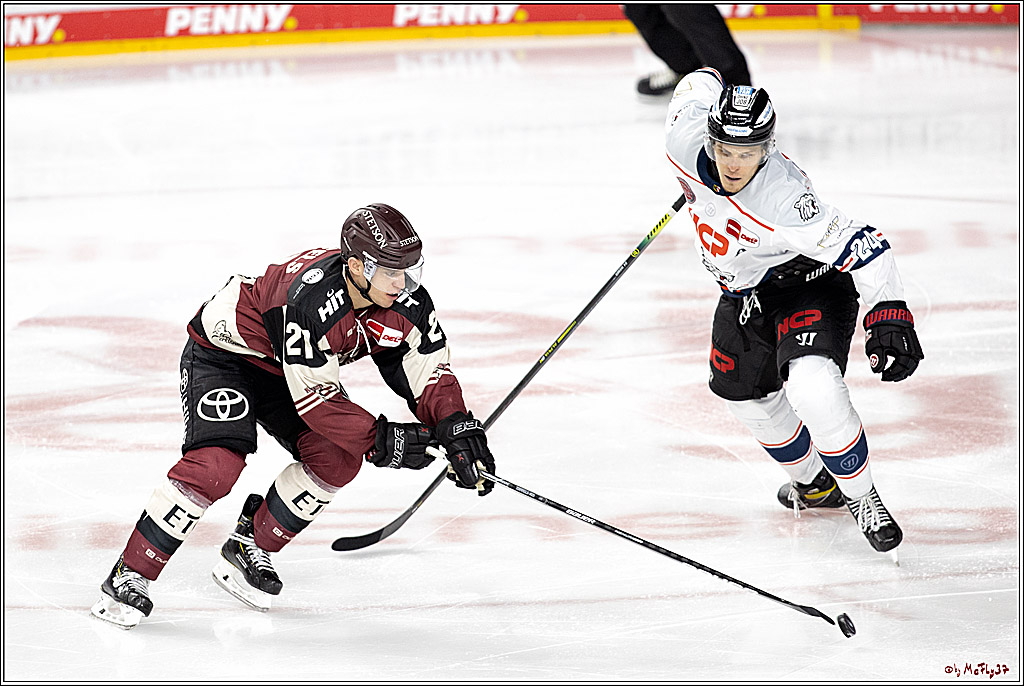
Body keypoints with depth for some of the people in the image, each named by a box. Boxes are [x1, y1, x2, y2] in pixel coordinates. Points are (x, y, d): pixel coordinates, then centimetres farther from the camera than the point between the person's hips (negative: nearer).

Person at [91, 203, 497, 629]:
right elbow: (315, 397, -34)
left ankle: (249, 546, 8)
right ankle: (130, 576, -14)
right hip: (222, 351, -7)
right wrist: (380, 440, -34)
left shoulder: (407, 302, -20)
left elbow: (429, 374, -10)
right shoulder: (311, 299, -40)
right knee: (216, 465, -25)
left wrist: (458, 431, -26)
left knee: (338, 457, -11)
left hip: (282, 368, 7)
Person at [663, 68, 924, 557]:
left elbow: (859, 246, -39)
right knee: (746, 395, 17)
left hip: (810, 283, -8)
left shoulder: (784, 199, -40)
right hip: (745, 292, 8)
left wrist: (888, 314, -47)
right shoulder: (686, 141, -24)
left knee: (812, 387, -28)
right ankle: (814, 482, 40)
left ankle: (862, 498, -7)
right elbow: (701, 83, -2)